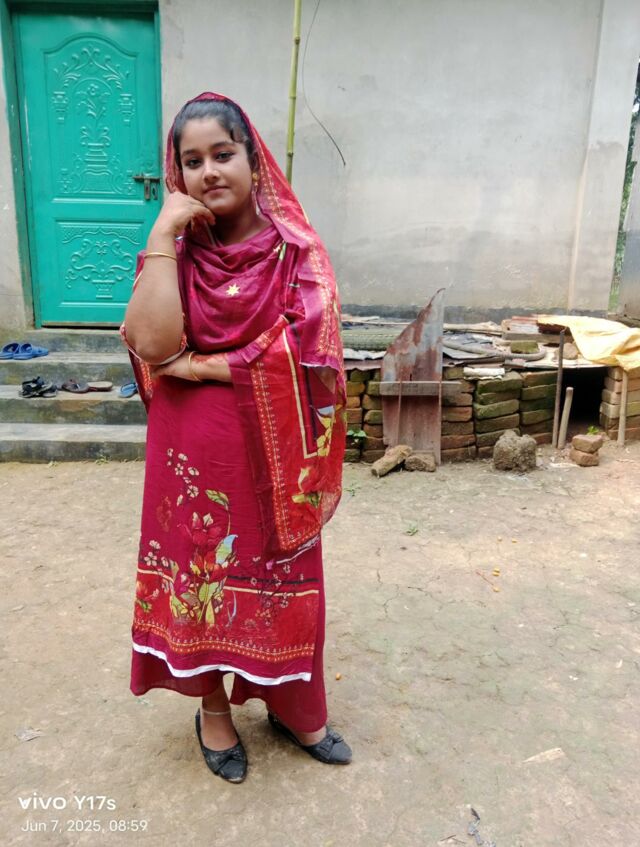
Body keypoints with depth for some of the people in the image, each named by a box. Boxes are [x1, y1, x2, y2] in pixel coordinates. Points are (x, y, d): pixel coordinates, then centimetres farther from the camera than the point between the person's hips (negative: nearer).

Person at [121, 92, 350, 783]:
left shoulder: (295, 249, -5)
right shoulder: (172, 250, -1)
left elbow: (304, 356, -17)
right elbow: (153, 345, -18)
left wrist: (199, 366, -15)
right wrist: (165, 231, -17)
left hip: (273, 452, 0)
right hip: (194, 454, 1)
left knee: (280, 578, 14)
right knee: (199, 575, 14)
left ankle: (289, 707, 41)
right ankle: (213, 708, 40)